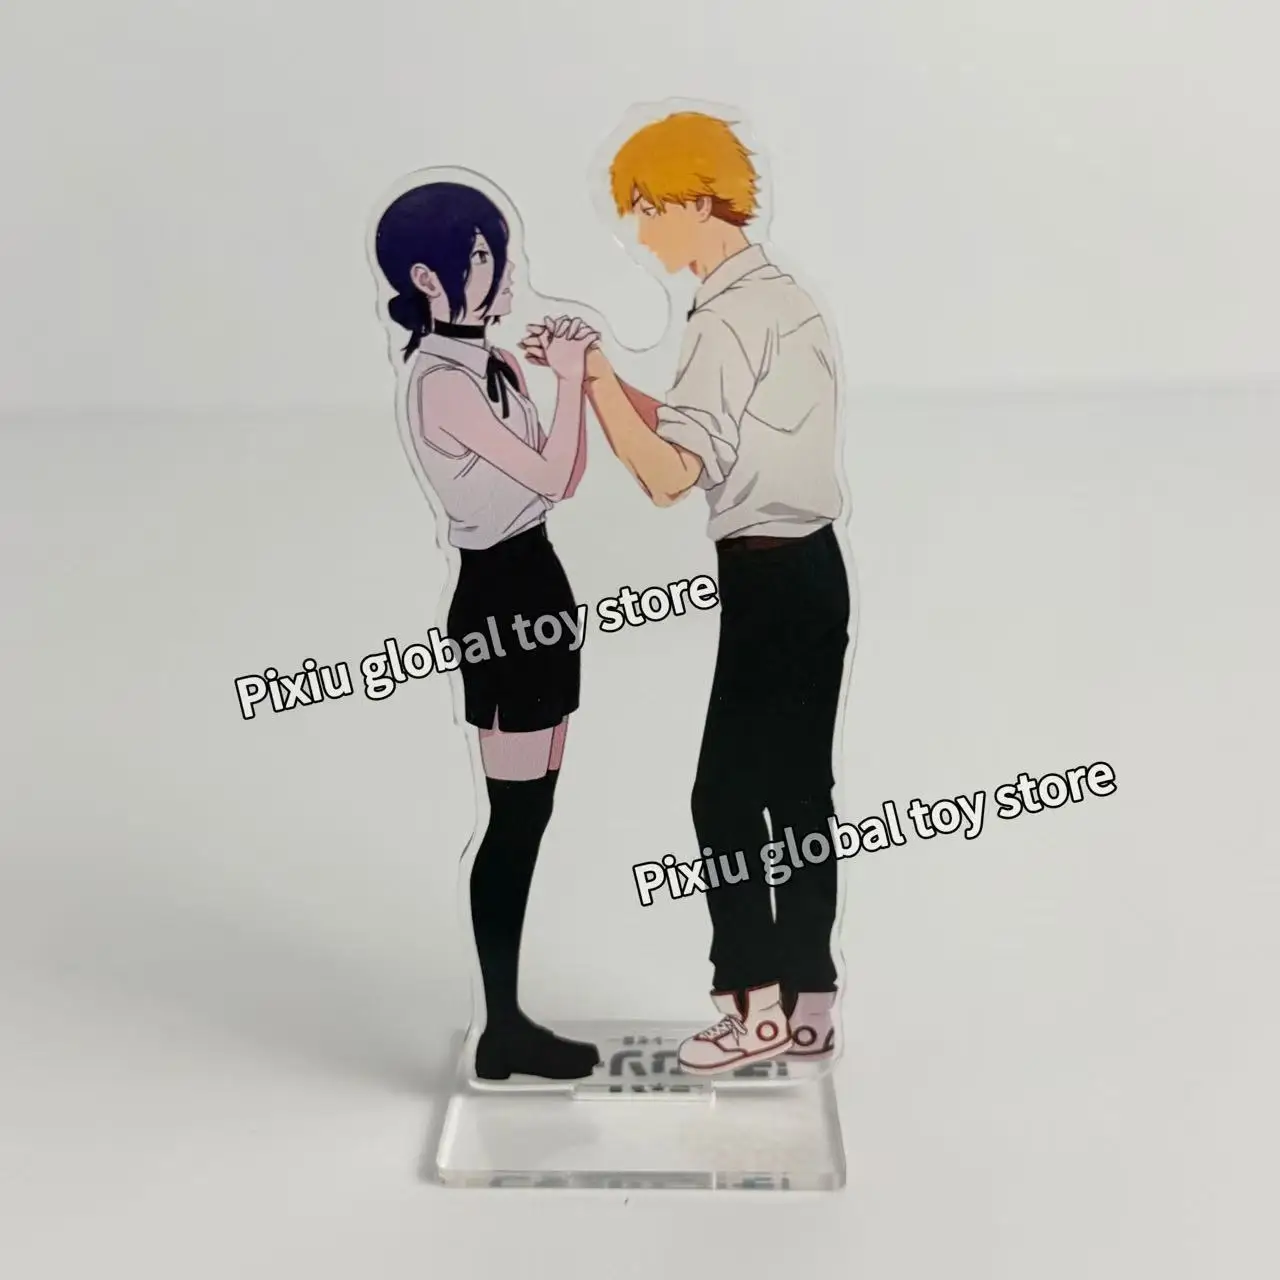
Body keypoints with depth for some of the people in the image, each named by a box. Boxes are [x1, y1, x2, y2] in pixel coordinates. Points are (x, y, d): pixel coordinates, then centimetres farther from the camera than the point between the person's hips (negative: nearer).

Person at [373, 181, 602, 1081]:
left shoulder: (493, 364, 11)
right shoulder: (441, 381, -17)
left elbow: (566, 478, 12)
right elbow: (549, 478, -18)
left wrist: (577, 378, 3)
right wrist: (570, 376, -7)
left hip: (532, 583, 10)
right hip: (501, 594, -9)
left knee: (530, 810, 13)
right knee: (517, 814, -1)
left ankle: (507, 1019, 25)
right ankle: (503, 1029, 14)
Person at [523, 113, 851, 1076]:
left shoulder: (727, 320, -15)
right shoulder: (785, 299, 16)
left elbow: (669, 476, -22)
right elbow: (699, 437, 16)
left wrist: (594, 380, -15)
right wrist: (600, 376, 10)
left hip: (769, 581, -10)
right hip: (815, 570, 10)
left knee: (727, 794, 0)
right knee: (799, 792, 13)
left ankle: (756, 1004, 12)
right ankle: (807, 1005, 23)